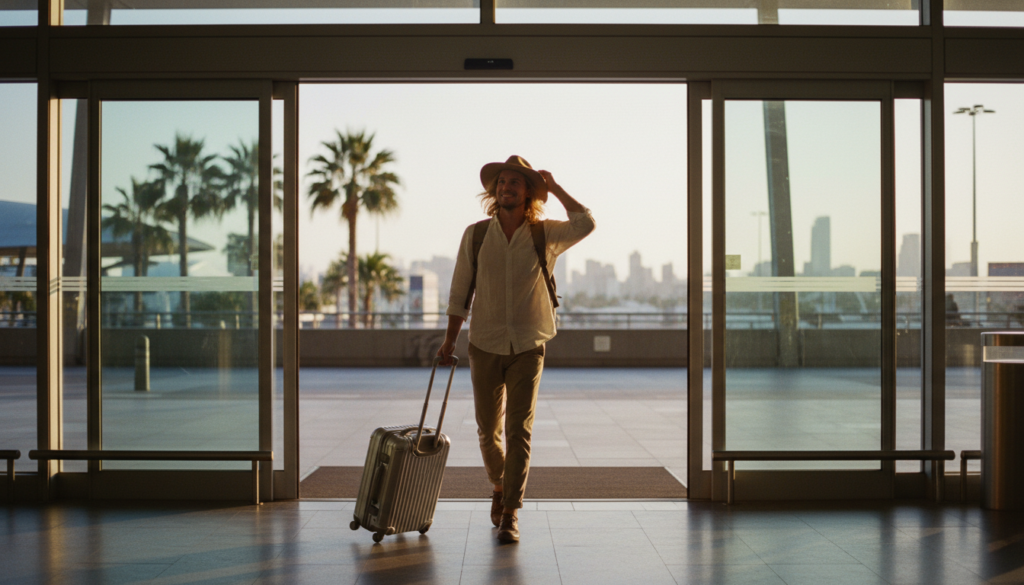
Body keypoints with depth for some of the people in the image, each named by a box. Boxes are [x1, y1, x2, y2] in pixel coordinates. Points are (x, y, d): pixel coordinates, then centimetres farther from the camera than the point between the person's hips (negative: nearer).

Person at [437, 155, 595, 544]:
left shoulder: (544, 235, -1)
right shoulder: (475, 235, 0)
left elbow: (585, 224, -19)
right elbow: (460, 292, 5)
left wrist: (554, 187, -10)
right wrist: (449, 341, 4)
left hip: (527, 347, -1)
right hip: (485, 347, 1)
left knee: (519, 431, -6)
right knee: (488, 430, 11)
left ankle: (510, 514, 0)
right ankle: (499, 487, 38)